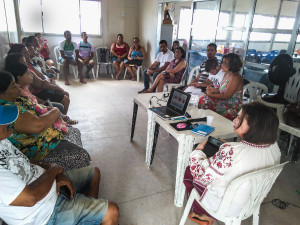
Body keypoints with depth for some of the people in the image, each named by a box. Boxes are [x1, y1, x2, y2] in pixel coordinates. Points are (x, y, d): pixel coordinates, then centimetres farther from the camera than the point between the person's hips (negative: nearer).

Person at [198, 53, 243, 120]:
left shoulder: (236, 78, -21)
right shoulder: (227, 74, 6)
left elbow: (226, 96, -23)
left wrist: (210, 94, -16)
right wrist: (214, 90, -3)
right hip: (223, 102, 9)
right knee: (203, 99, -6)